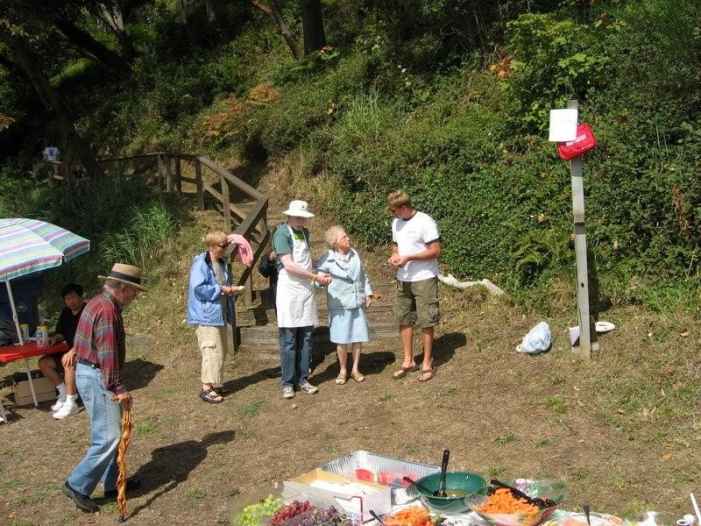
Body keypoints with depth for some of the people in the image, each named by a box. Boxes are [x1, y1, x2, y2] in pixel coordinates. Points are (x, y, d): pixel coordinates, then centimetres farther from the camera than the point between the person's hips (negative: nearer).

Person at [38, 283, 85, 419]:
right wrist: (56, 338, -6)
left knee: (68, 362, -36)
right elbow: (60, 333, 19)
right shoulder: (66, 313, 11)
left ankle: (71, 403, -30)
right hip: (70, 351, 8)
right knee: (44, 363, -9)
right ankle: (64, 393, 0)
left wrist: (73, 351, -36)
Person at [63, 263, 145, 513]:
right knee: (108, 438, -7)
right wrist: (118, 388, -22)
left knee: (109, 434, 17)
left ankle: (113, 484, 25)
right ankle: (77, 485, 0)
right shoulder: (107, 309, -19)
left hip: (88, 373, 11)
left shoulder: (97, 303, 14)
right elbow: (107, 354, -24)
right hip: (98, 378, -11)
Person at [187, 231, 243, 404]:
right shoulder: (201, 264, -14)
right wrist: (221, 290, -19)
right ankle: (206, 388, -7)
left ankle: (214, 383, 24)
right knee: (212, 350, -11)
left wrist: (231, 289, 3)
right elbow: (198, 288, -22)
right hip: (207, 315, -9)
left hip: (221, 314, 9)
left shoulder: (222, 263, 13)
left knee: (222, 350, 13)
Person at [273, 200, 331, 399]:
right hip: (289, 291, -7)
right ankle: (287, 383, 5)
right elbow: (288, 265, -16)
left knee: (306, 338, 8)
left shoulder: (304, 232, 15)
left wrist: (319, 277, 4)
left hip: (307, 290, 7)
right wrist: (315, 277, -13)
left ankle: (302, 379, 15)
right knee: (288, 340, -2)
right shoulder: (282, 233, -9)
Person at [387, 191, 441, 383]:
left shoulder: (425, 222, -15)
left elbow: (435, 251, -16)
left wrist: (408, 257, -21)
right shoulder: (396, 223, 8)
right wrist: (394, 255, -2)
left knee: (426, 323, 2)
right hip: (403, 279, 7)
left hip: (424, 279, -7)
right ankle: (408, 361, 23)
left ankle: (427, 364, 13)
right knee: (404, 320, 11)